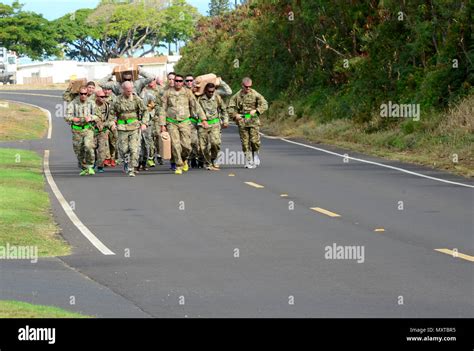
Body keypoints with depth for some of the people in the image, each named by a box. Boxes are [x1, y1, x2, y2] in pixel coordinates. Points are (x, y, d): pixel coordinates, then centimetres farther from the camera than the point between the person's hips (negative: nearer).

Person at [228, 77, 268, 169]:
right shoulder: (237, 96, 4)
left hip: (253, 120, -1)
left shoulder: (255, 94, 1)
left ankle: (256, 156, 15)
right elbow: (230, 108, 6)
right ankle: (248, 162, 6)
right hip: (242, 121, 1)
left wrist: (256, 110, -17)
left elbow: (264, 104, -2)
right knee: (245, 142, 0)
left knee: (254, 140, -10)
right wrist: (235, 115, -12)